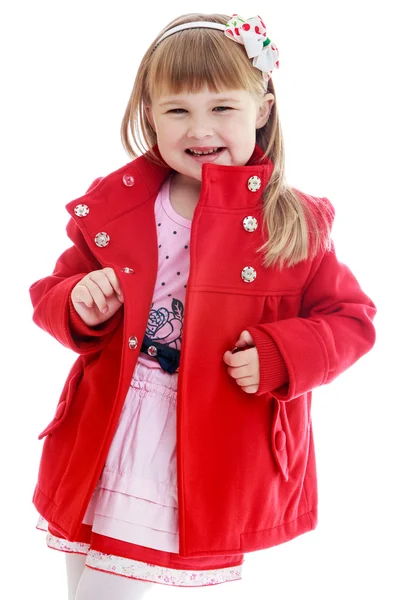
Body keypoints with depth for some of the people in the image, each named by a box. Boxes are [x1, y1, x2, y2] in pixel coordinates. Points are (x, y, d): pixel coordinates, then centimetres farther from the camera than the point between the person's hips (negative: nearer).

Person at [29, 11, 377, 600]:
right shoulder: (111, 208, 0)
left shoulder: (293, 224, -7)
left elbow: (351, 318, -1)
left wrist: (280, 357, -17)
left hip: (213, 453, -2)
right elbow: (52, 294, 9)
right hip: (108, 437, 3)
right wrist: (79, 306, -14)